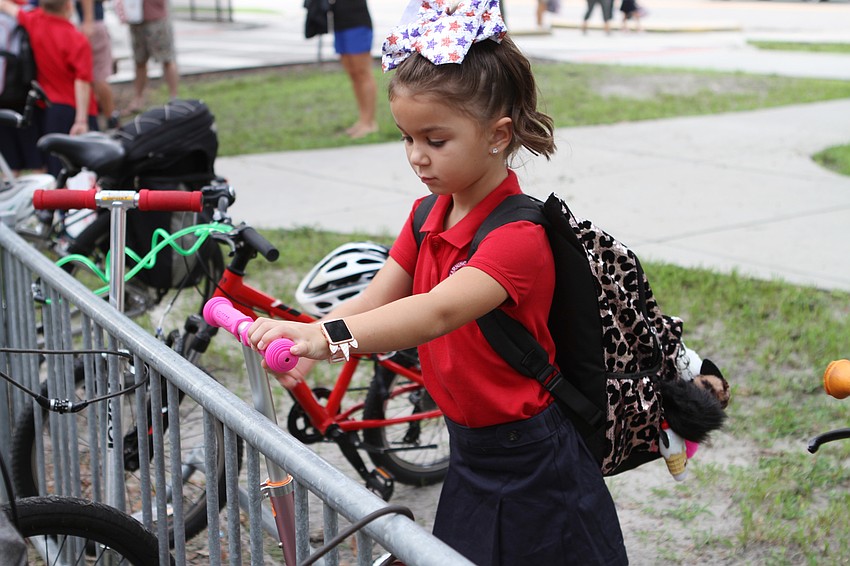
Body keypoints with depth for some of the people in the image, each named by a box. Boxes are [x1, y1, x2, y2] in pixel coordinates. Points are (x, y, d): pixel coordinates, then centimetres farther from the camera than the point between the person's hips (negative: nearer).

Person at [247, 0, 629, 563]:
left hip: (532, 473, -7)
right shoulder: (428, 216, 4)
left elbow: (440, 311, -40)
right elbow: (372, 299, -5)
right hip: (469, 455, 8)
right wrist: (305, 345, -25)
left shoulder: (519, 236, -24)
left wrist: (328, 337, -54)